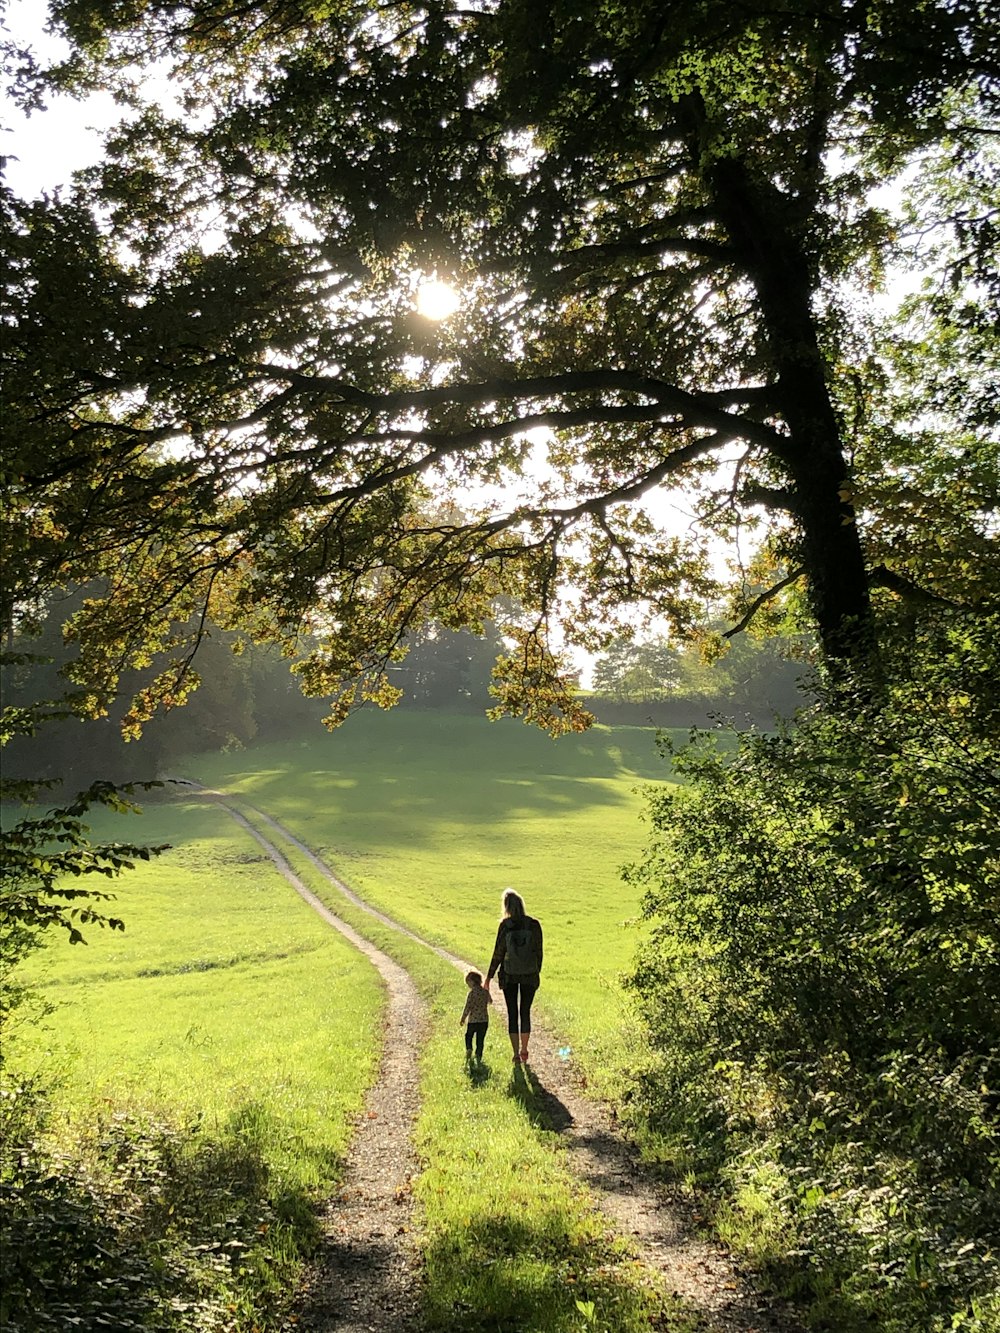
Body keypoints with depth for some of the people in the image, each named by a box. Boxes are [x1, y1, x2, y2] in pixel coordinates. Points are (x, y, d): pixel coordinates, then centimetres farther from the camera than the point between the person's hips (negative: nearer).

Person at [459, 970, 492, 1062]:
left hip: (472, 1020, -3)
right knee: (480, 1039, 12)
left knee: (468, 1036, 18)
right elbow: (490, 1001, 21)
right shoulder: (485, 992, 0)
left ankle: (469, 1048, -1)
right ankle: (478, 1055, 8)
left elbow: (468, 1007, -15)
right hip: (484, 1020, 4)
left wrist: (462, 1018, -3)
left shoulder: (472, 993, -15)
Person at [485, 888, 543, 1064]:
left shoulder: (505, 925, -12)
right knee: (525, 1012, 15)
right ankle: (524, 1050, 23)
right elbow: (538, 952, -2)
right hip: (529, 974, 1)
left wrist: (489, 977, 0)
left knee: (512, 1013, 8)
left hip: (509, 976, -1)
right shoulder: (534, 925, -8)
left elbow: (498, 952, -9)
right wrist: (537, 972, 13)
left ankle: (516, 1054, 9)